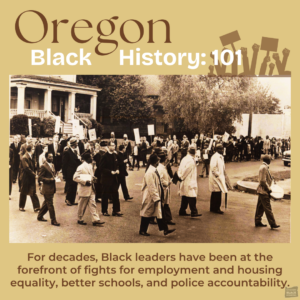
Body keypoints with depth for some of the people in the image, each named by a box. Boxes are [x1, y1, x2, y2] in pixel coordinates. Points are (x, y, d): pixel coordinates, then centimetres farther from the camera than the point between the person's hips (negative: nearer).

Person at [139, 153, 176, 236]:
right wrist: (156, 198, -20)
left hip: (156, 196, 9)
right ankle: (142, 231, 20)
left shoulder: (154, 170, 6)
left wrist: (158, 197, 18)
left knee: (159, 213, 11)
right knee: (147, 214, 5)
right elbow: (151, 187, -24)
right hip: (150, 198, -9)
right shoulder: (150, 173, -24)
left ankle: (165, 230, 15)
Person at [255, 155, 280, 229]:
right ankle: (272, 224, 0)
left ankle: (258, 222, 21)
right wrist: (268, 188, -14)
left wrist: (268, 188, 13)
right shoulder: (264, 168, -18)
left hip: (261, 191, 10)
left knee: (260, 207, 14)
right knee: (268, 208, -4)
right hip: (264, 191, -10)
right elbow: (263, 181, -23)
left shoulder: (264, 167, 13)